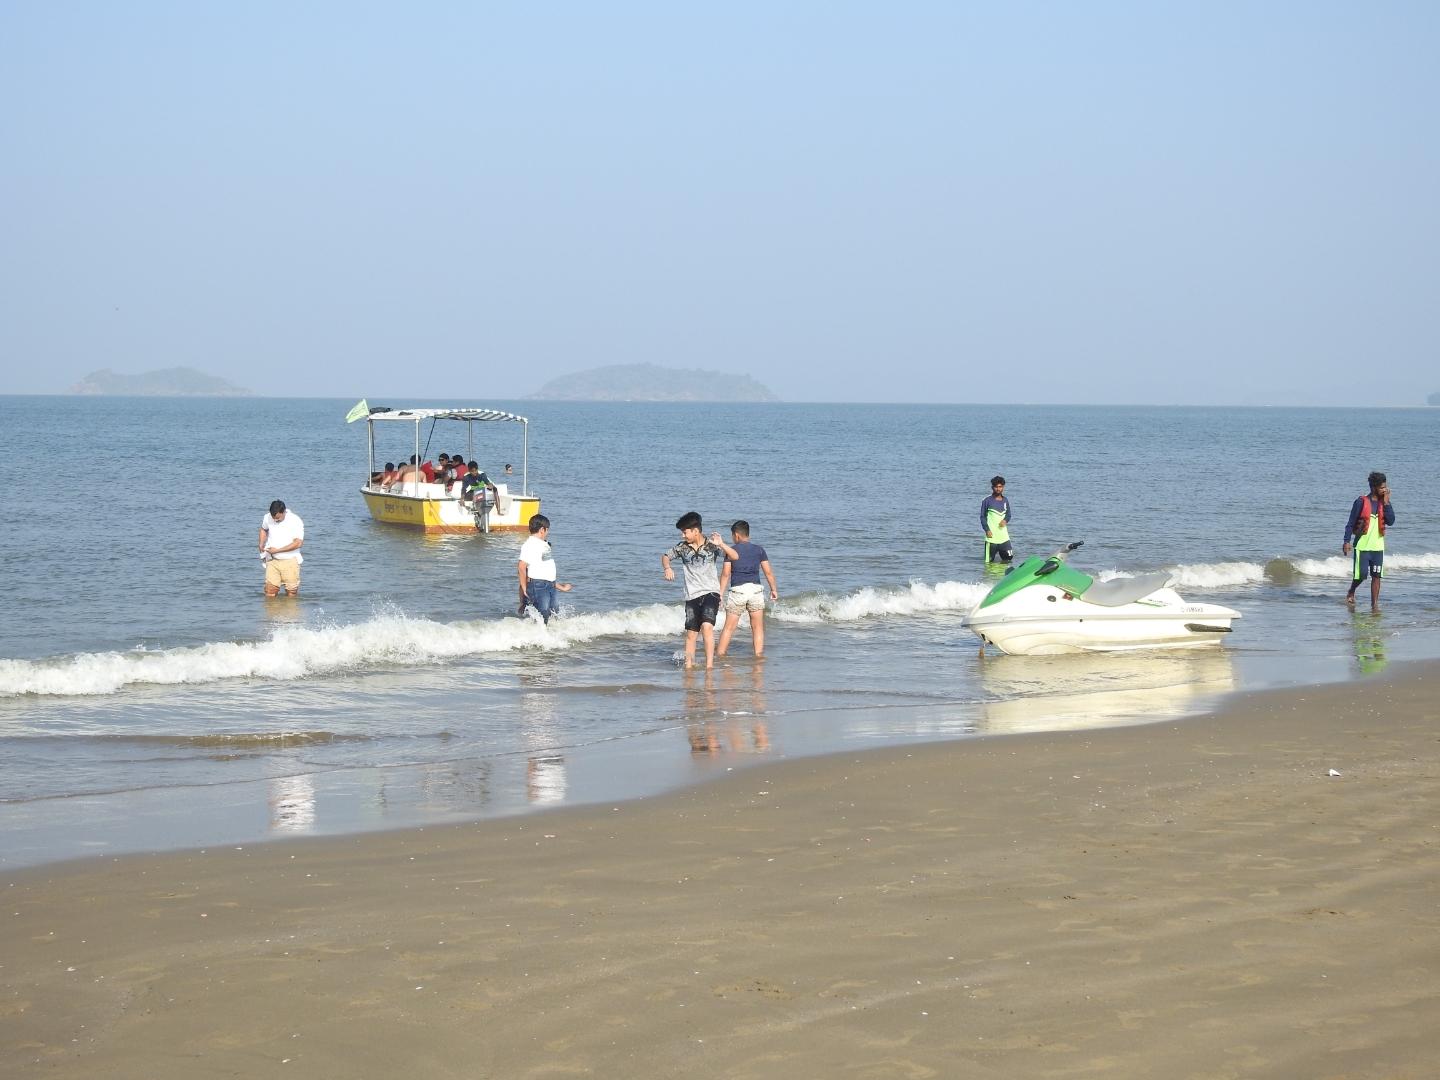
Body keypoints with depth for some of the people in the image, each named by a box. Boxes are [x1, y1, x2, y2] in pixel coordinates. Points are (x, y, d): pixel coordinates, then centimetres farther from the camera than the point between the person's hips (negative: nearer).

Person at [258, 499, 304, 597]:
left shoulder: (295, 521, -13)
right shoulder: (267, 518, 0)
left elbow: (298, 543, -18)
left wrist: (277, 550, -18)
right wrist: (261, 545, 7)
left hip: (290, 560, -3)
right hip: (272, 560, 3)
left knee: (292, 594, 1)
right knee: (270, 594, -4)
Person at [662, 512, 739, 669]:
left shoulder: (711, 546, -6)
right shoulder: (682, 547, 4)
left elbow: (735, 556, -13)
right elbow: (666, 556, 20)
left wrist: (721, 544, -28)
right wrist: (667, 568, -2)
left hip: (710, 593, -4)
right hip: (692, 596, 4)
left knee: (707, 626, -22)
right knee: (691, 633, 6)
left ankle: (709, 664, -22)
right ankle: (689, 664, 18)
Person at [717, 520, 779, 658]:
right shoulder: (759, 550, 5)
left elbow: (725, 574, -4)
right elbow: (768, 572, 6)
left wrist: (721, 593, 0)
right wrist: (773, 590, 15)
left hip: (737, 590, -1)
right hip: (756, 589, 1)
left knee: (729, 627, 6)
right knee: (757, 627, 8)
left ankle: (720, 654, 8)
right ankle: (758, 654, 5)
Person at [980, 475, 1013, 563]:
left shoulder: (1005, 501, 11)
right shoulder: (987, 500, -3)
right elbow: (982, 517, -1)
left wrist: (1005, 520, -4)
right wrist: (987, 530, -11)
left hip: (1003, 535, 4)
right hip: (991, 536, -4)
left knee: (1009, 556, -2)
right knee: (989, 561, -3)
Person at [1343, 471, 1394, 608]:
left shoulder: (1383, 502, 5)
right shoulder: (1362, 502, -8)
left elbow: (1390, 521, -5)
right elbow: (1351, 523, -6)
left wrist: (1386, 502, -10)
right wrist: (1347, 541, -11)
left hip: (1378, 546, 4)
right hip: (1362, 545, -4)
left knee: (1376, 576, 1)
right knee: (1361, 574, -3)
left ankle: (1374, 603, 6)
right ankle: (1351, 592, 26)